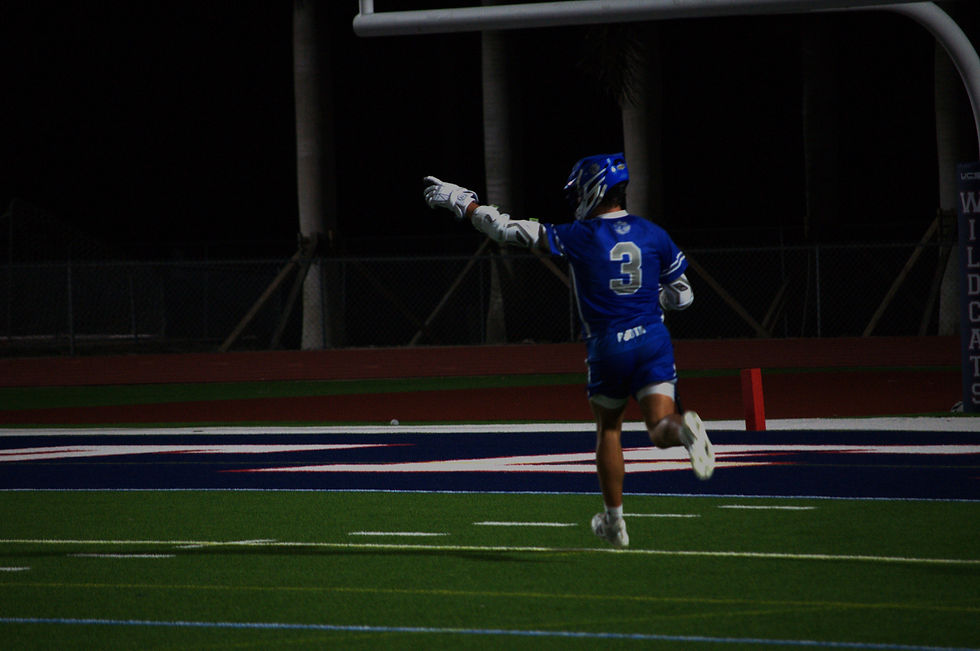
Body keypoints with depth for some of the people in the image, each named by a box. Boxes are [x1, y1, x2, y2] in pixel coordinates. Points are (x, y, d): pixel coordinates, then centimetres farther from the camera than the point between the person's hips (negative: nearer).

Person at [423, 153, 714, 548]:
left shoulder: (578, 237, -4)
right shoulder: (654, 235, 5)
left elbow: (510, 230, 0)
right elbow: (682, 296, 13)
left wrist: (462, 202, 11)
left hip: (608, 346, -1)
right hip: (653, 338, 2)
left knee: (608, 429, 18)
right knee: (660, 429, -5)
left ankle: (614, 521, 26)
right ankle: (682, 428, -42)